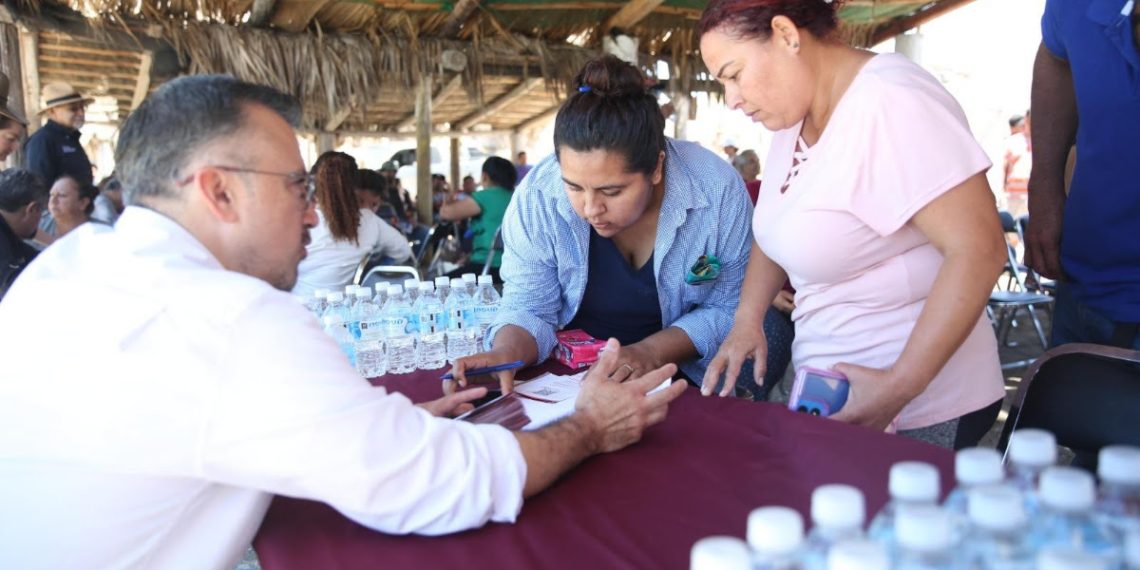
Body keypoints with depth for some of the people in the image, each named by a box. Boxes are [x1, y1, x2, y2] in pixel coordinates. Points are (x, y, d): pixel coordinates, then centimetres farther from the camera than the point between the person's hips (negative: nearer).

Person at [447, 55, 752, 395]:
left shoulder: (719, 191, -20)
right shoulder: (537, 197, -18)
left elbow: (731, 307, -9)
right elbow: (528, 309, -9)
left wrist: (652, 352, -23)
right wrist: (505, 353, -30)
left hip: (684, 379, 1)